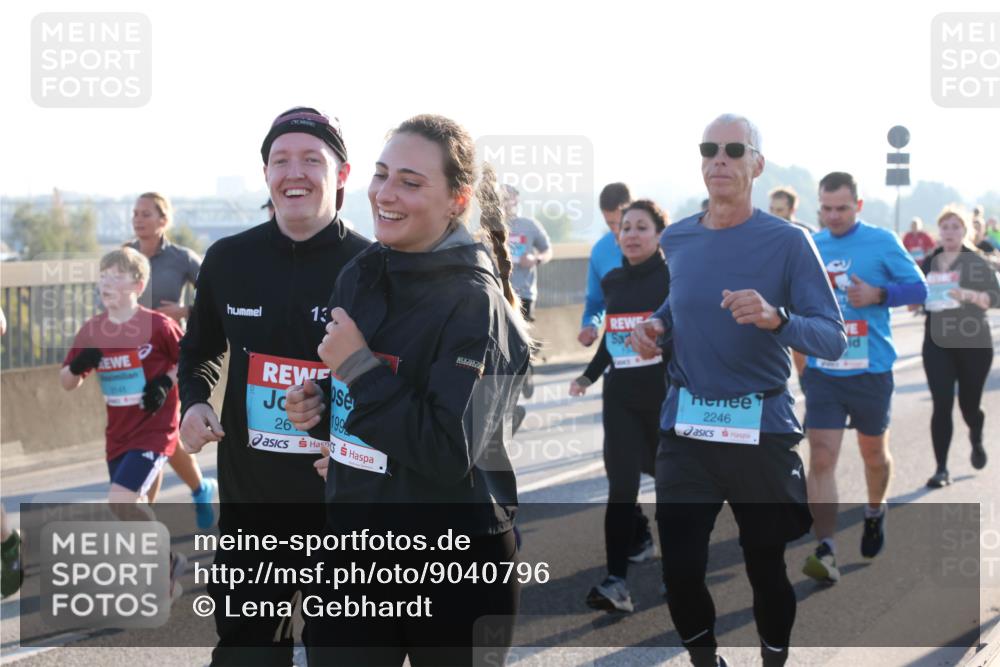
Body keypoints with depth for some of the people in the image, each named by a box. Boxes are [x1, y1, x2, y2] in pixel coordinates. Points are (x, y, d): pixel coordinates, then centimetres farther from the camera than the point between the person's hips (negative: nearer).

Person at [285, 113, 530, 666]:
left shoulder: (475, 304, -15)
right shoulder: (358, 278, 5)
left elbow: (451, 453, -24)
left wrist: (359, 366, -19)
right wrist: (317, 405, 0)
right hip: (352, 556, 6)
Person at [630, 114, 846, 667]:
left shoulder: (788, 243, -8)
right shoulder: (676, 239, 5)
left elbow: (834, 340, -13)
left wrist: (776, 318, -30)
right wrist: (656, 325, 4)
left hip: (762, 432, -3)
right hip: (684, 431, 3)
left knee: (766, 570, 9)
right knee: (679, 573, 2)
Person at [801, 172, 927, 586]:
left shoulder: (882, 242, -4)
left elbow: (918, 288, -3)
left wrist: (878, 295, -19)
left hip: (871, 369, -1)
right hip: (822, 372, 2)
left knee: (874, 453, 17)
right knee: (822, 458, -10)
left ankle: (875, 512, 47)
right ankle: (826, 552, -13)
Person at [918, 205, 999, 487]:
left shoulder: (976, 262, -6)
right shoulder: (929, 264, 6)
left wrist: (969, 295, -34)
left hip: (973, 343, -2)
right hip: (937, 344, 2)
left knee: (969, 404, 9)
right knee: (942, 405, -9)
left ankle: (976, 440, 44)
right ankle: (941, 469, -5)